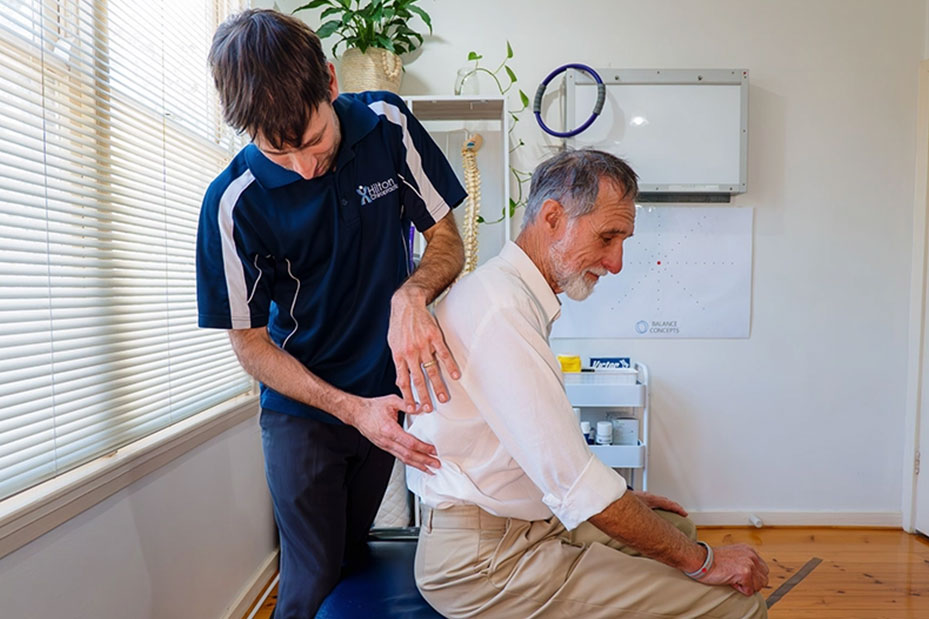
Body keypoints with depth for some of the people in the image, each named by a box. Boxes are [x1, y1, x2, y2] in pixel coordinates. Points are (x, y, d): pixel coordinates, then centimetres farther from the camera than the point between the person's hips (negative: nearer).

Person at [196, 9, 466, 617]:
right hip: (303, 408, -2)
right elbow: (249, 341, -11)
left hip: (389, 390, 3)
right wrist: (352, 410, -21)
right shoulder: (235, 201, -19)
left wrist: (410, 295, -29)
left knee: (356, 553, 19)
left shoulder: (388, 125, -12)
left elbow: (448, 239, -6)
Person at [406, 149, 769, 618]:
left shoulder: (515, 295, 11)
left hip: (527, 520, 10)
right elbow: (574, 484, -25)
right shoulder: (501, 309, -24)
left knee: (676, 527, 21)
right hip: (483, 561, -10)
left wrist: (618, 498, 16)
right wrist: (701, 562, -13)